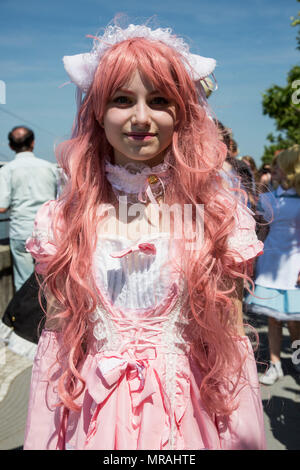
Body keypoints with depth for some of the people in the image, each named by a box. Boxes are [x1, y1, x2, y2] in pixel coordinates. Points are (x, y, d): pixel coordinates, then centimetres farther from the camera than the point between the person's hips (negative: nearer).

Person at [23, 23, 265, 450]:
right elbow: (57, 335, -1)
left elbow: (231, 341, -4)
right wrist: (43, 439, 2)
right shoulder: (66, 217, -6)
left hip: (188, 413, 0)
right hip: (93, 416, 1)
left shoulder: (218, 212, -9)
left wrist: (242, 439, -3)